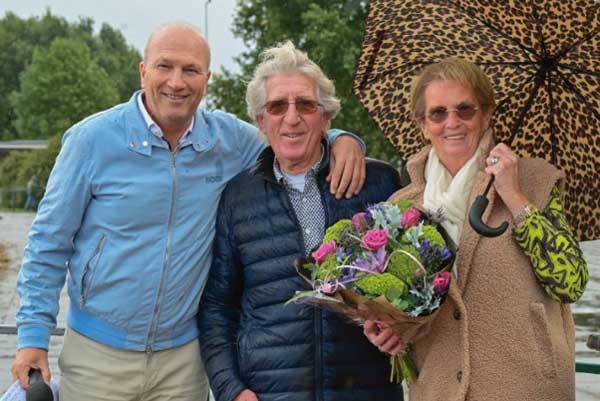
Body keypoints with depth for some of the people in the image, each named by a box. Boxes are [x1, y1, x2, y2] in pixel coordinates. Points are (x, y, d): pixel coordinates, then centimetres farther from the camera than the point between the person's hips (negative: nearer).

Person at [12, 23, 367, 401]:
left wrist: (342, 139, -7)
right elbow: (49, 242, -3)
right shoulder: (92, 138, -8)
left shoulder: (229, 138, -1)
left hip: (183, 356, 2)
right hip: (98, 354, -2)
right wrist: (33, 335, -7)